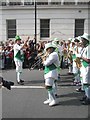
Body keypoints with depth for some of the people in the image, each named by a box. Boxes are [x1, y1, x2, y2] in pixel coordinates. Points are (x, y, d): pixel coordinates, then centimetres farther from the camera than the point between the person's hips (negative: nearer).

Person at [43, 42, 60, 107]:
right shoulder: (50, 54, 16)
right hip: (48, 72, 11)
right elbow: (45, 63, 19)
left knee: (48, 87, -12)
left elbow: (46, 63, -21)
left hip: (51, 72, -11)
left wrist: (44, 60, -3)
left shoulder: (53, 54, -17)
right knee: (48, 86, 16)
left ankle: (54, 100, -5)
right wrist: (45, 59, 3)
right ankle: (50, 99, 27)